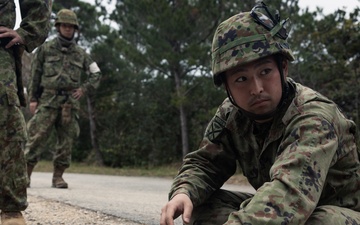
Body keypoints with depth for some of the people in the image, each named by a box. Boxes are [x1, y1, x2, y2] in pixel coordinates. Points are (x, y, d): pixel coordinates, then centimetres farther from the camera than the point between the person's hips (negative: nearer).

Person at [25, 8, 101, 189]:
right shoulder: (46, 48, 7)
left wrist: (84, 88, 2)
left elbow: (96, 74, 17)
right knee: (37, 137, -8)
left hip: (70, 102, 2)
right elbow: (35, 74, 7)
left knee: (66, 140, 0)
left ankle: (58, 176, 8)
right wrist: (33, 99, 2)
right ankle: (26, 175, -2)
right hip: (48, 100, -2)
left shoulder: (81, 53, 12)